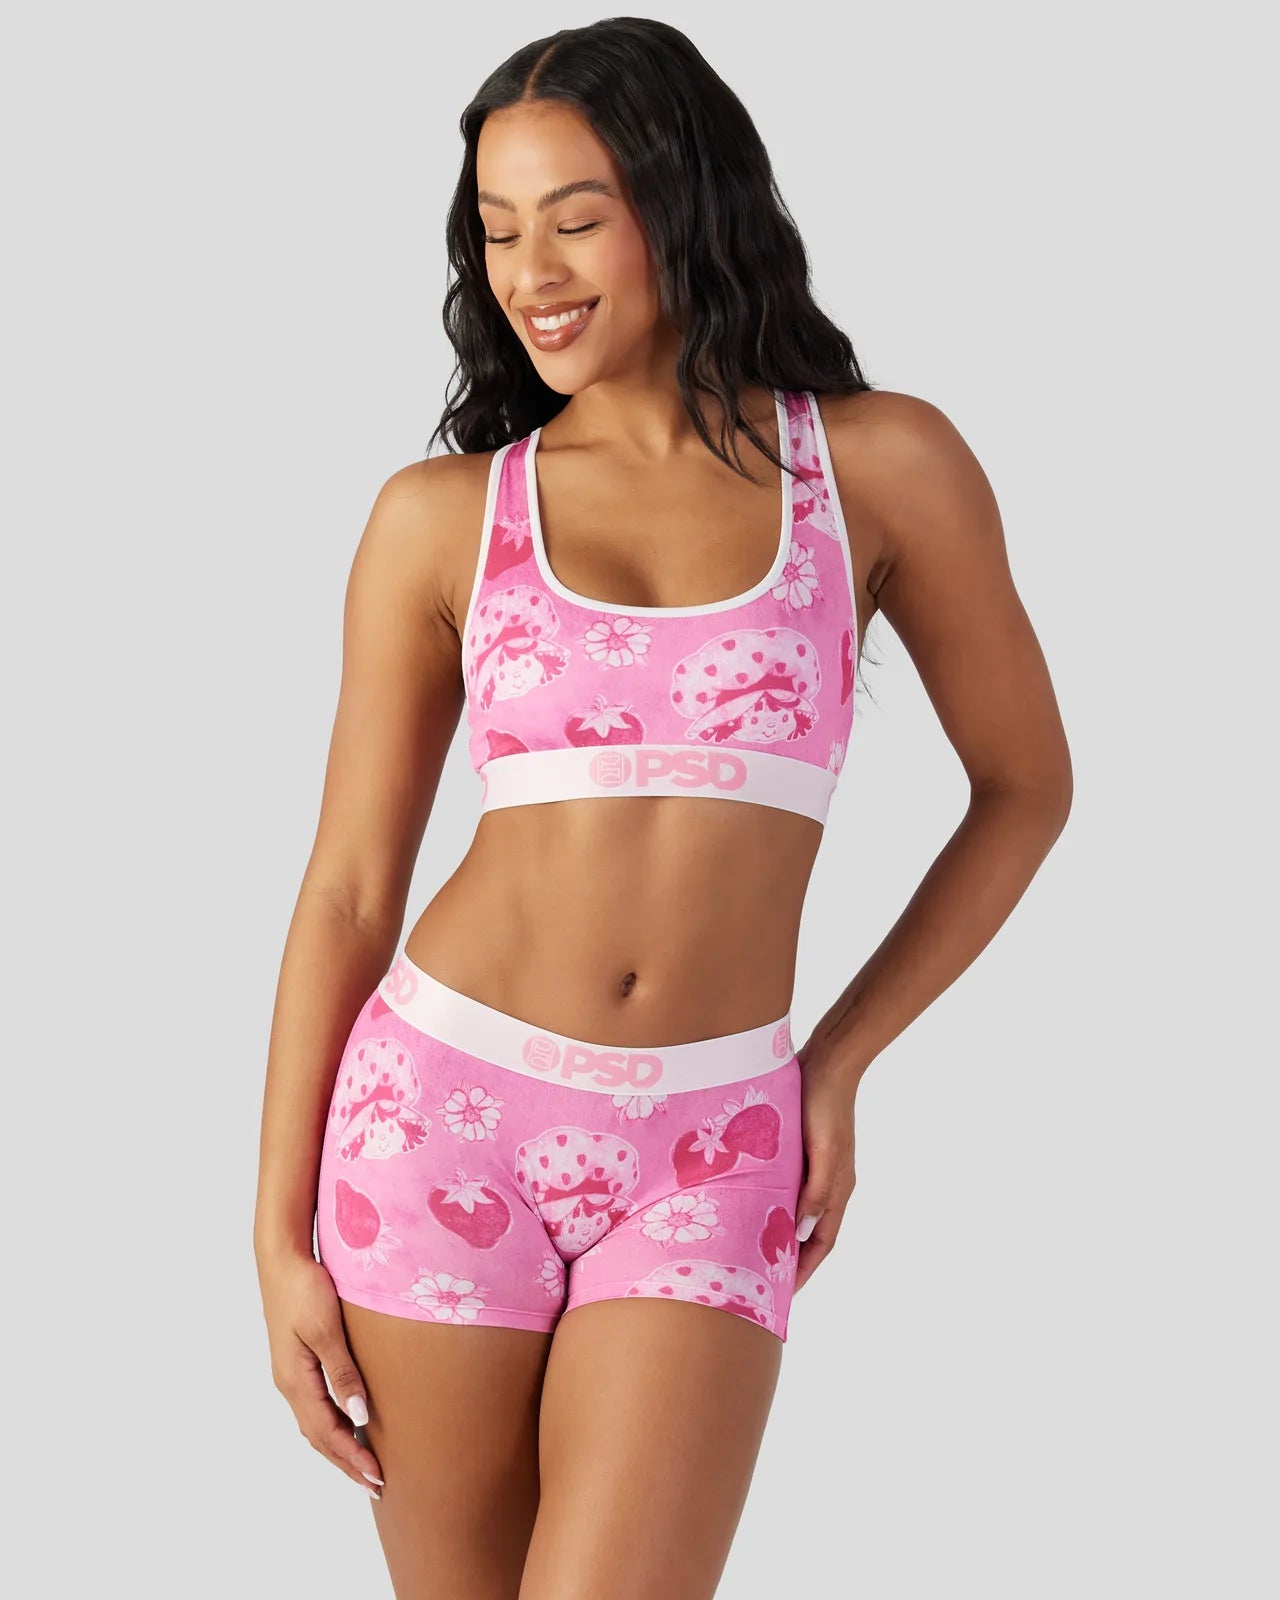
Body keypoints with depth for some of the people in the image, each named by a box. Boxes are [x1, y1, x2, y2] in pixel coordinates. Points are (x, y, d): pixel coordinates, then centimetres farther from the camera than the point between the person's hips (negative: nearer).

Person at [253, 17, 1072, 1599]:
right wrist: (281, 1235, 1)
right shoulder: (439, 515, 1)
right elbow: (347, 886, 4)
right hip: (441, 1114, 1)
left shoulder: (884, 463, 0)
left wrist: (836, 1063, 6)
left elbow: (1025, 784, 10)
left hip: (706, 1159, -1)